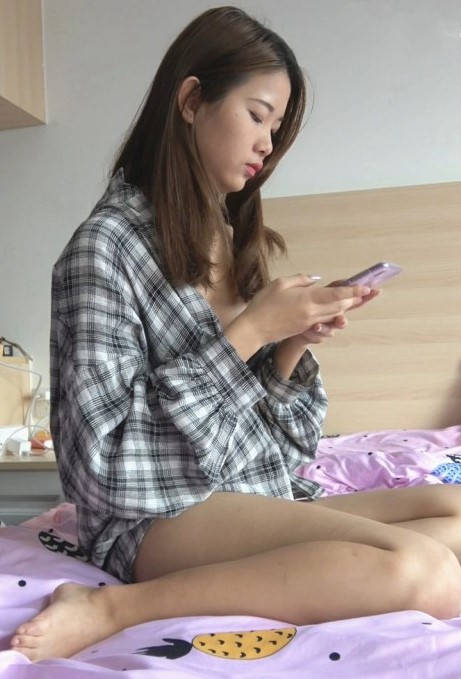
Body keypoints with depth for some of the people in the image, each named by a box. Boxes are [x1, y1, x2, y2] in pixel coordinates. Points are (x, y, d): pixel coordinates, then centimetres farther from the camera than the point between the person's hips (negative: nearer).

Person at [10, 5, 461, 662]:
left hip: (268, 497, 9)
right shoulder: (106, 244, -8)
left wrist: (295, 344, -5)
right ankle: (116, 607, -17)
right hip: (162, 516, -8)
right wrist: (247, 332, -15)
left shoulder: (238, 240, 13)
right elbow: (103, 460, -14)